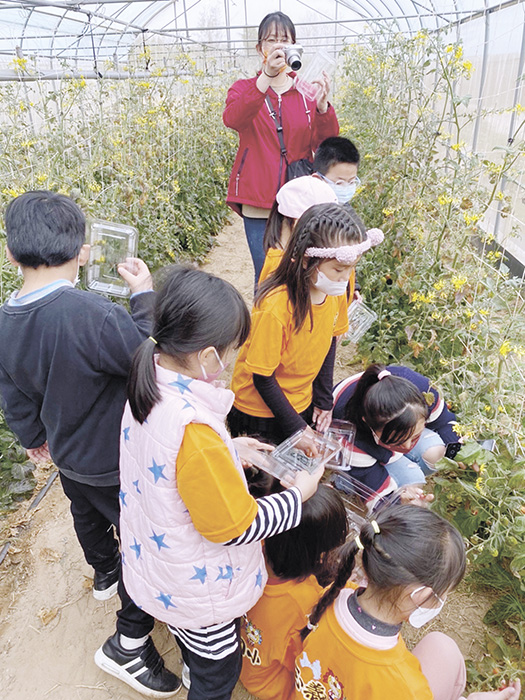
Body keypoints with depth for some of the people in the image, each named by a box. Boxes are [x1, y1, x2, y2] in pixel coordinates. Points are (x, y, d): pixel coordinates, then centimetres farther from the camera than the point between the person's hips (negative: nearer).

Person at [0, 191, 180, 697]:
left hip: (67, 456, 8)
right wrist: (144, 296, -18)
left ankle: (104, 574, 63)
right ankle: (133, 641, 30)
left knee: (88, 518, 33)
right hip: (118, 464, -8)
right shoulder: (88, 314, -38)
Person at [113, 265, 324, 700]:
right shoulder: (195, 430, -41)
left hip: (156, 562, 8)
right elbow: (235, 526, -27)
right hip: (197, 589, -8)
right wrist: (299, 495, -14)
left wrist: (232, 450, 0)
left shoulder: (151, 386, -15)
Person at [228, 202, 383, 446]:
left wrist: (324, 399, 5)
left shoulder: (336, 292, -11)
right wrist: (295, 427, -19)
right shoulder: (275, 307, -32)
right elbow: (263, 378, -23)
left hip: (302, 403, 6)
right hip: (261, 411, -6)